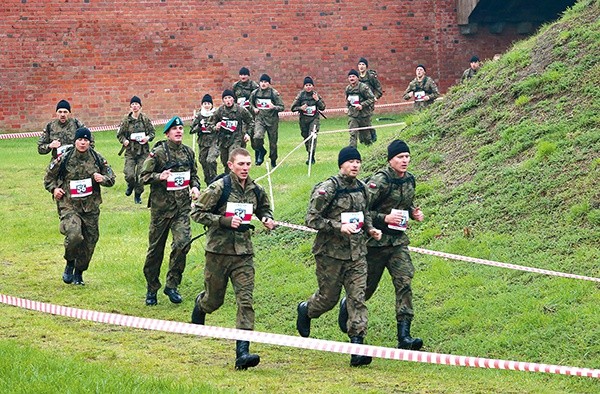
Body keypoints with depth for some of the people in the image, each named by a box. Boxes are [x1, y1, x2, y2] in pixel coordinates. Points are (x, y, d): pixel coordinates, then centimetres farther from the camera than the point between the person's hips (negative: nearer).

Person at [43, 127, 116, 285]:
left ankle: (79, 273, 29)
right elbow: (49, 176, 10)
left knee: (89, 240, 8)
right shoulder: (64, 159, -3)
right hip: (69, 205, -3)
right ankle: (70, 263, 4)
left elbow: (111, 178, 13)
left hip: (91, 206, 4)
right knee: (74, 235, -25)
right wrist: (53, 189, -7)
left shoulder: (97, 159, 3)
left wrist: (103, 179, -9)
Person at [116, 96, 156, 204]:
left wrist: (148, 137, -12)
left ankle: (138, 195, 20)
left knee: (141, 174, 0)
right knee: (129, 175, -11)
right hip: (130, 151, 0)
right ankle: (130, 186, 24)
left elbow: (152, 132, 8)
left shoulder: (145, 119, 0)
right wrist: (124, 140, -11)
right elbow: (119, 134, 7)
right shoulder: (126, 120, -1)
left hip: (143, 151, 0)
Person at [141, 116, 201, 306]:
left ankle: (171, 285, -1)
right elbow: (144, 176, -8)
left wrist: (195, 186, 4)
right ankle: (151, 289, 21)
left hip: (182, 206, 3)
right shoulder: (158, 153, -7)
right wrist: (159, 176, -25)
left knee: (183, 242, -15)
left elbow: (194, 174, 23)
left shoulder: (188, 152, 9)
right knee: (156, 248, 5)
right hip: (161, 206, -3)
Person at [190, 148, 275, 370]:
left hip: (244, 253, 3)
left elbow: (264, 209, 25)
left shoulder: (256, 190, 5)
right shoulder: (219, 188, -10)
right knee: (214, 299, 13)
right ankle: (199, 305, 52)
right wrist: (224, 221, -20)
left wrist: (267, 219, 1)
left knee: (245, 301, -10)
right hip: (218, 251, -3)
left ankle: (242, 352, -15)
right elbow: (197, 213, -8)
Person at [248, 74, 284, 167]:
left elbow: (282, 107, -3)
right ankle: (261, 151, 7)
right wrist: (254, 108, -1)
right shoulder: (255, 93, 3)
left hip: (272, 120, -1)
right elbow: (251, 103, 20)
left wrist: (274, 107, -23)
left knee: (273, 141, 8)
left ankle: (273, 161, 26)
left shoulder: (274, 93, -5)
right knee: (257, 137, -23)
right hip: (259, 118, 1)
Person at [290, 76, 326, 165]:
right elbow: (293, 107, -2)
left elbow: (323, 107, 2)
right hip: (303, 120, 1)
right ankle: (310, 154, 29)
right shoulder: (301, 95, -3)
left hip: (314, 119, -1)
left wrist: (317, 100, -14)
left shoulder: (316, 95, -1)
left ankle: (311, 157, -20)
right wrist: (300, 108, -21)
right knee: (306, 137, 10)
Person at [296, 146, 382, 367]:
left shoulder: (361, 188, 10)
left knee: (357, 298, -5)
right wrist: (340, 227, -24)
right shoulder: (327, 189, -11)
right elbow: (312, 219, -14)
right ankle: (305, 310, 41)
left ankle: (357, 346, -8)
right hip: (331, 253, -5)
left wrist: (370, 229, 7)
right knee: (329, 297, 7)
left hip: (356, 253, 5)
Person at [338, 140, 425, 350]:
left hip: (398, 240, 5)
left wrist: (413, 212, 5)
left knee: (404, 283, -9)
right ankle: (347, 306, 42)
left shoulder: (409, 179, 6)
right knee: (367, 286, 9)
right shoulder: (380, 181, -17)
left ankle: (404, 335, -12)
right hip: (376, 241, -5)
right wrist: (384, 218, -25)